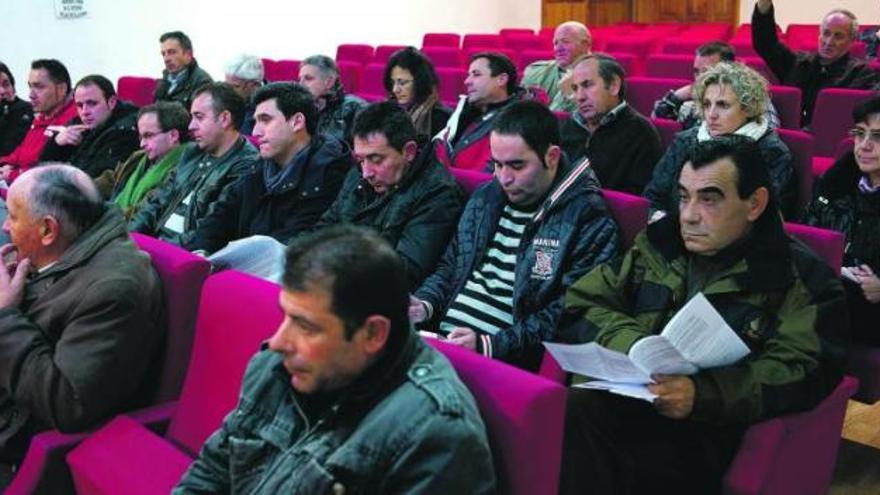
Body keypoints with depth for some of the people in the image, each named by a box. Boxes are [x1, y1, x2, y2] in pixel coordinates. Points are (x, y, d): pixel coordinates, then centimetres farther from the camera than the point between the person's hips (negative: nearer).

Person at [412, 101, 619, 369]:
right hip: (441, 341, 7)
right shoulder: (485, 197, 16)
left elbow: (568, 315, -13)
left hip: (507, 361, -7)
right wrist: (425, 305, 4)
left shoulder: (589, 220, -6)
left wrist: (489, 345, -21)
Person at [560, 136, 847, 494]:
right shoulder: (657, 244, 18)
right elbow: (582, 303, 15)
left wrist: (702, 394, -22)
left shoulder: (802, 278, 7)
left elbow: (803, 374, -6)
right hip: (620, 400, 4)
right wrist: (635, 345, -6)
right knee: (572, 411, -32)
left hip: (707, 430, -4)